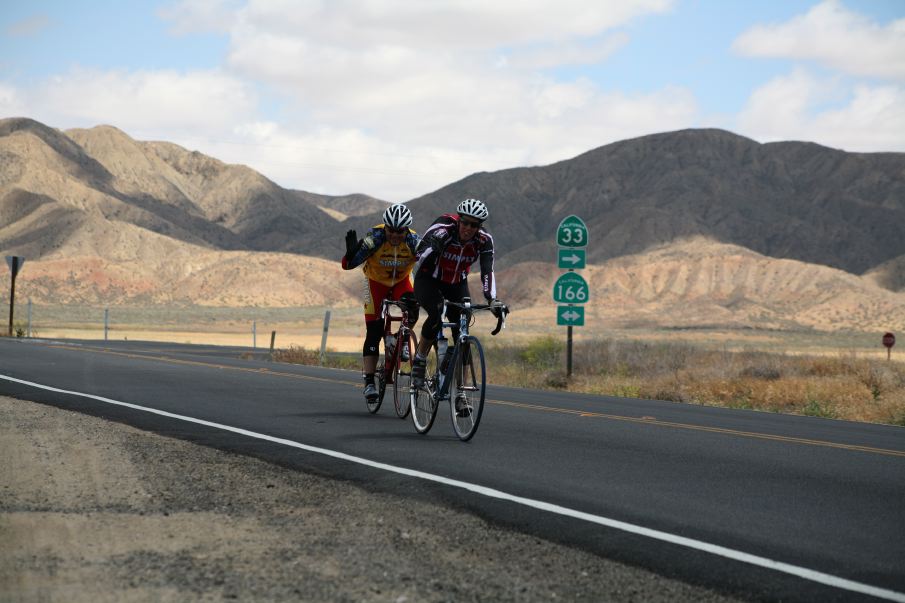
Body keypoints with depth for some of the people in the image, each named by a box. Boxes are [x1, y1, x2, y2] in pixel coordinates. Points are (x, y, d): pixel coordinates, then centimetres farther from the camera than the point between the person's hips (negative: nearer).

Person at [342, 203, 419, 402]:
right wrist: (352, 251, -53)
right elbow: (347, 265, -32)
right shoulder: (375, 237, -30)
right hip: (376, 281, -1)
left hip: (401, 281, 1)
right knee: (374, 332, -10)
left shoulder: (413, 241, -27)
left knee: (412, 309, -29)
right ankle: (369, 382, -6)